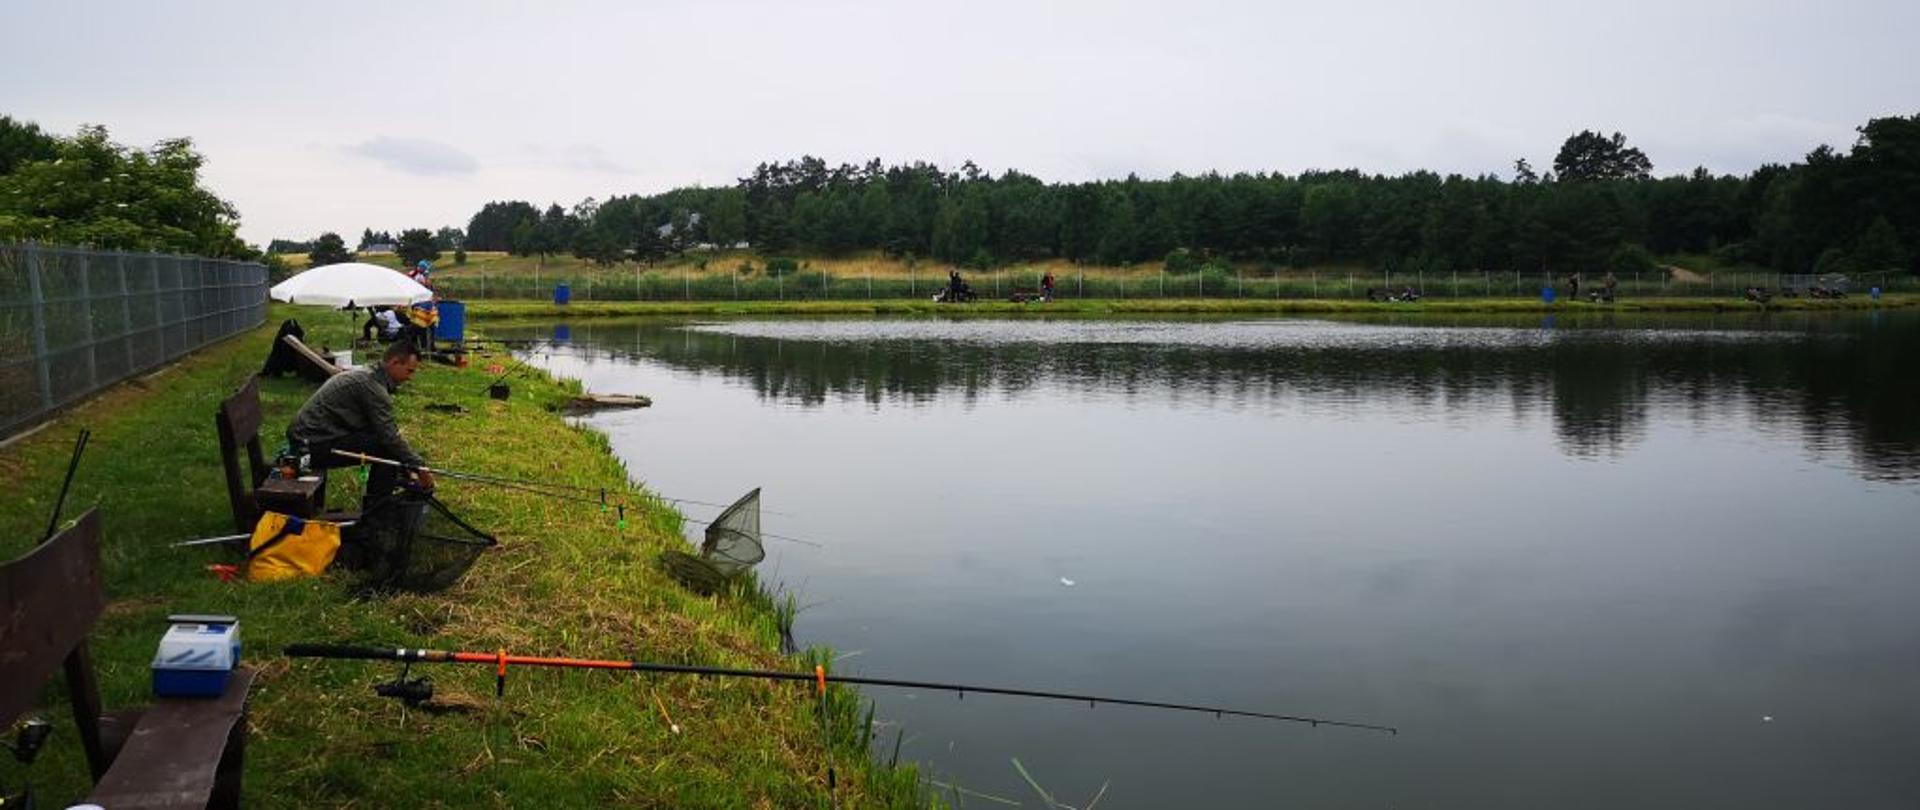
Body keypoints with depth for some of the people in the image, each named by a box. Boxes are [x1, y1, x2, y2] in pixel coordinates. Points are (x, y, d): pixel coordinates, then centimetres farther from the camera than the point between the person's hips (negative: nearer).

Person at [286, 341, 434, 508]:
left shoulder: (366, 374, 13)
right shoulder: (374, 387, -18)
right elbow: (390, 438, -20)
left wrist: (412, 465, 17)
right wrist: (419, 467, -11)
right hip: (316, 445, -10)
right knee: (388, 448, -15)